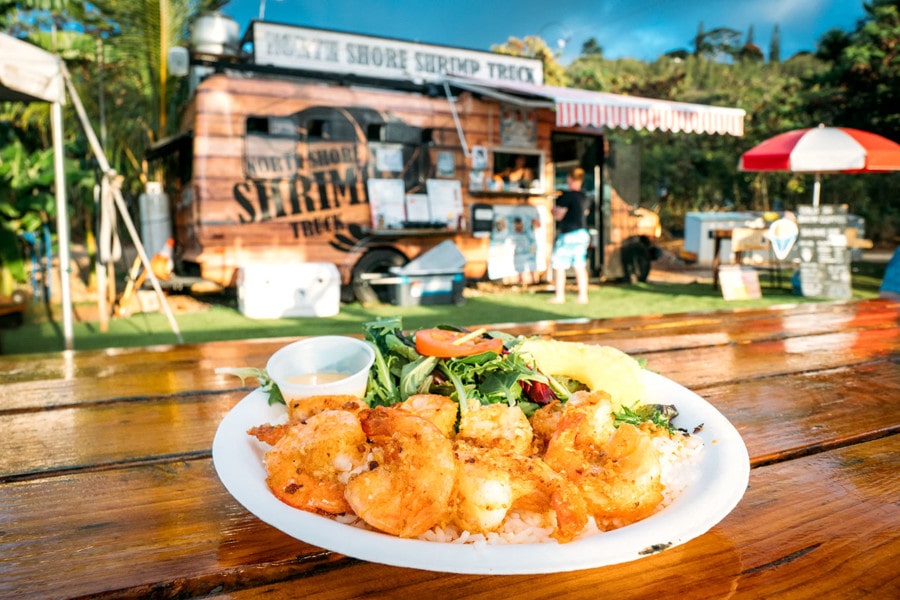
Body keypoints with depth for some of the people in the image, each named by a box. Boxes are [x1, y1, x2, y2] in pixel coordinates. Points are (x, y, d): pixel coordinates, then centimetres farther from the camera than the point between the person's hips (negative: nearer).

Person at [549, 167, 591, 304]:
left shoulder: (566, 196, -12)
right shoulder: (585, 198, 10)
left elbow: (558, 215, -12)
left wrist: (553, 210, 10)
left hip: (568, 235, -7)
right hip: (582, 233, 7)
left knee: (559, 265, 0)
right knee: (580, 266, 9)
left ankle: (559, 296, 1)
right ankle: (583, 295, 8)